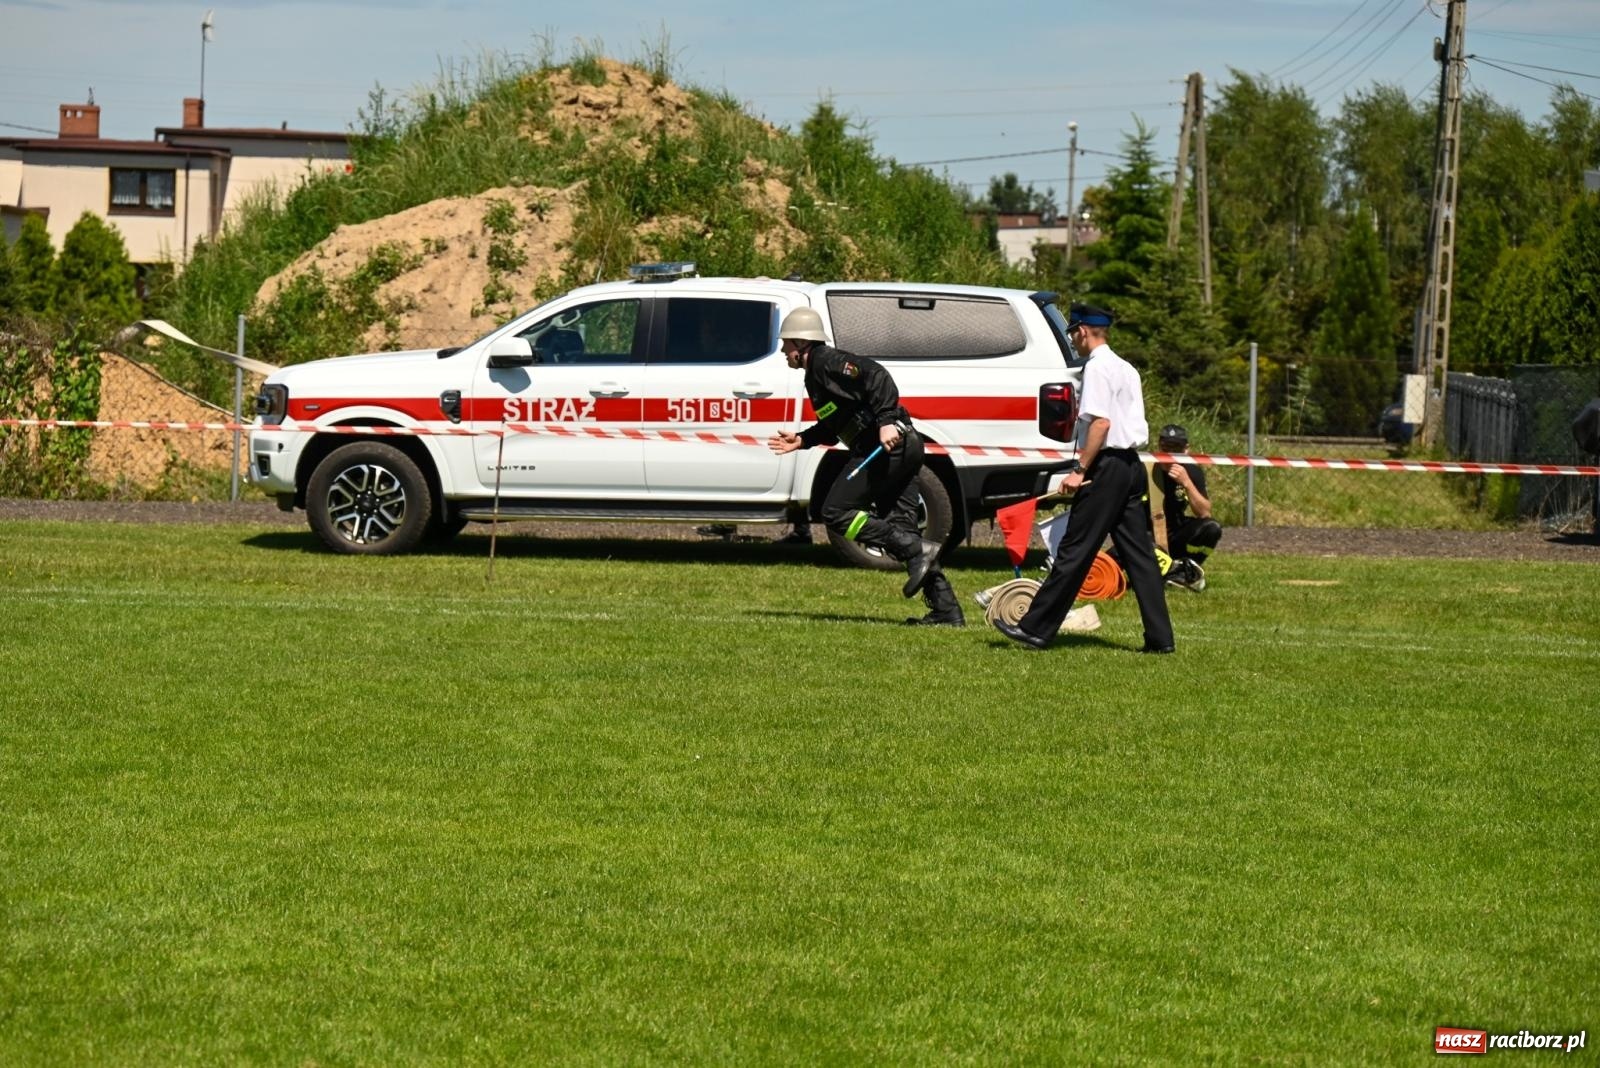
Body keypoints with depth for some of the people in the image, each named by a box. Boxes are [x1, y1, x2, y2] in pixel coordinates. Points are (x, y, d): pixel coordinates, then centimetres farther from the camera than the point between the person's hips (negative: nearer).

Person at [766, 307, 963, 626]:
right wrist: (801, 440, 28)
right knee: (899, 528, 7)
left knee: (836, 511, -8)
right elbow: (835, 426, 34)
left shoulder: (826, 361, -7)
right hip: (903, 446, 10)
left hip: (889, 444, -10)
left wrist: (886, 421, -29)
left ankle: (917, 551, -18)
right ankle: (946, 610, 2)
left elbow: (875, 374, -22)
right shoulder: (815, 374, 24)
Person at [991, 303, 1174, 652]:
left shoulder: (1097, 367, -9)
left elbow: (1101, 423, -19)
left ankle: (1036, 628, -3)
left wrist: (1080, 470, -19)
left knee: (1075, 550, -6)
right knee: (1139, 554, 6)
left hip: (1107, 465, -9)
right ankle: (1159, 637, 3)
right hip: (1132, 465, 9)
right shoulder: (1126, 369, 18)